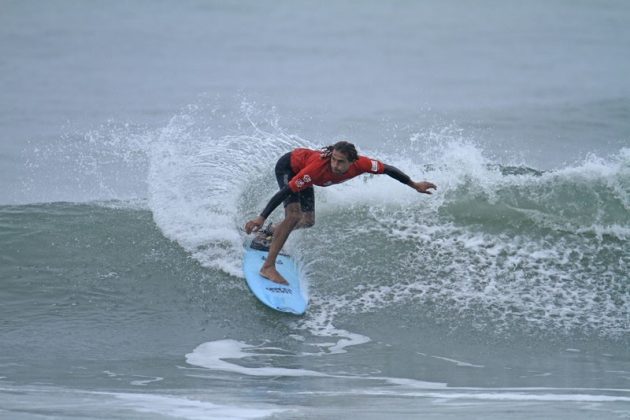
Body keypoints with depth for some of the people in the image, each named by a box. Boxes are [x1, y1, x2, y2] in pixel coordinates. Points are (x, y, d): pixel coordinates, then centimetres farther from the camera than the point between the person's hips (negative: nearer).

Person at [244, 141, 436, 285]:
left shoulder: (360, 164, -32)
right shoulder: (319, 166, -46)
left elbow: (387, 169, -14)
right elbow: (286, 191, -43)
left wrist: (414, 185, -4)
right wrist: (261, 218, -45)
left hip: (301, 171, 6)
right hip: (287, 167, -6)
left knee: (308, 221, 13)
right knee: (294, 215, -24)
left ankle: (272, 232, 41)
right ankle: (268, 267, -22)